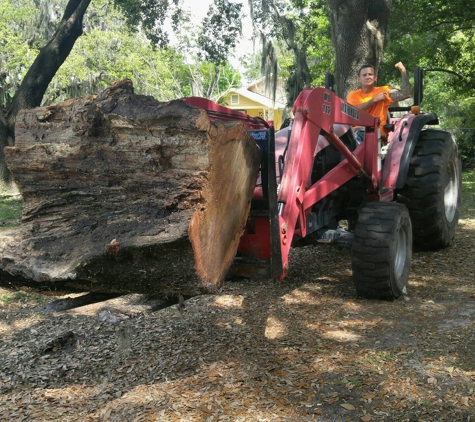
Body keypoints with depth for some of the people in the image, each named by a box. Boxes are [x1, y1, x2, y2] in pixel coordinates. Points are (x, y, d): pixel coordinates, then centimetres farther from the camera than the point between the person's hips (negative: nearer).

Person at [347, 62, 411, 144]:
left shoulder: (383, 91, 10)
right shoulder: (353, 94, 12)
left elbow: (405, 94, -3)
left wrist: (403, 71, -5)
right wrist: (374, 99, -4)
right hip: (357, 131, 2)